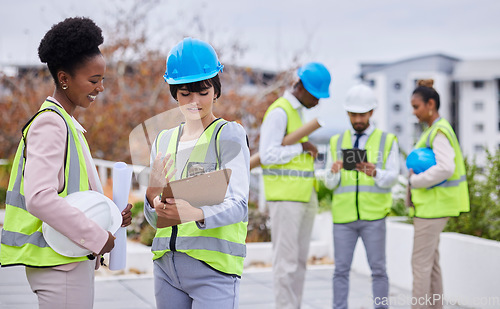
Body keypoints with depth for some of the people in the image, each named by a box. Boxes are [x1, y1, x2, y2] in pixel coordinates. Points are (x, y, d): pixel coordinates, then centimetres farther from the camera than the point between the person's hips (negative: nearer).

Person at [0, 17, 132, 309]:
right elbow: (39, 197, -24)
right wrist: (97, 236, -19)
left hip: (75, 260, 10)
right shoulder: (49, 123, -13)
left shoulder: (67, 124, 18)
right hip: (59, 263, -10)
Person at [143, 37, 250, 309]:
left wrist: (196, 214, -33)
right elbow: (154, 220, 10)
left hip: (214, 266, -5)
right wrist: (152, 195, -13)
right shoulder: (164, 141, 13)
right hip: (166, 263, 5)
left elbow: (238, 204, -14)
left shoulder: (229, 134, -1)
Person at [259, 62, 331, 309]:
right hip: (284, 196, -9)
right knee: (286, 259, -7)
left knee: (299, 258, 9)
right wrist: (302, 147, -13)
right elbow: (267, 156, -21)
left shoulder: (297, 112, 17)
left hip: (303, 196, 9)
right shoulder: (279, 112, -14)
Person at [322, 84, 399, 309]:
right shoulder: (336, 142, 10)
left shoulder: (387, 141, 3)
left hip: (373, 216, -2)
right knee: (341, 270, 1)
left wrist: (374, 173, -28)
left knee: (378, 269, 1)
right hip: (343, 216, 2)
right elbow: (330, 184, 5)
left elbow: (391, 178, -6)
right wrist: (333, 172, -18)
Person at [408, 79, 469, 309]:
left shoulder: (440, 131, -15)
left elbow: (446, 168, -27)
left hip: (434, 205, -10)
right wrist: (415, 174, 3)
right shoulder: (431, 131, 15)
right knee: (431, 261, 14)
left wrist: (415, 181, -17)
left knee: (420, 262, -8)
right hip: (429, 205, 10)